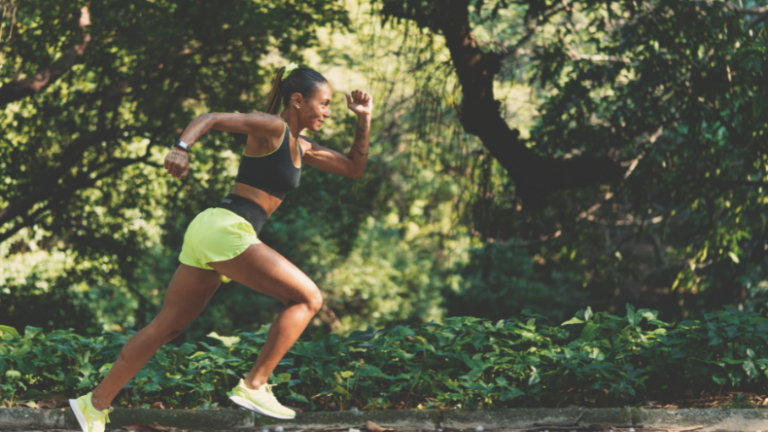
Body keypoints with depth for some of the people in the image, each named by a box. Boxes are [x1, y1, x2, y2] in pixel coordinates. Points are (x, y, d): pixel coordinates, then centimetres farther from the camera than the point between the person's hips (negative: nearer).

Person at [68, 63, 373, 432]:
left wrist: (364, 121, 17)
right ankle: (253, 386, -7)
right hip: (226, 230, -9)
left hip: (210, 234, 9)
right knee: (307, 298, -7)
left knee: (168, 326, 10)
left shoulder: (301, 148, 21)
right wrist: (182, 147, -29)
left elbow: (354, 169, 27)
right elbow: (211, 118, -12)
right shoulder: (271, 127, -5)